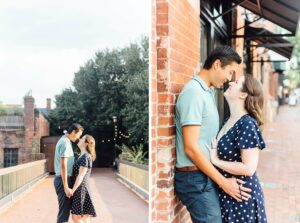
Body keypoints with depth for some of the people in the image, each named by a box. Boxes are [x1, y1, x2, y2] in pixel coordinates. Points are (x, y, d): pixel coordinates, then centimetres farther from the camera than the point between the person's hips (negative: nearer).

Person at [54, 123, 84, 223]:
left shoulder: (64, 141, 15)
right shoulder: (65, 143, -16)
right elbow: (63, 166, -22)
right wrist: (66, 187, -23)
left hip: (63, 179, 10)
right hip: (63, 180, -10)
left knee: (66, 209, 15)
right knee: (64, 211, -5)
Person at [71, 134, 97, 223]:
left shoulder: (85, 157, -15)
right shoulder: (82, 156, 14)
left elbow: (81, 176, -19)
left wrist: (73, 190, -18)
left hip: (81, 189, -9)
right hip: (80, 189, 9)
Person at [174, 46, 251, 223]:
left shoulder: (210, 91, 12)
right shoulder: (194, 92, -17)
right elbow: (191, 148, -21)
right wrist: (223, 182, -16)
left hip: (207, 175, 9)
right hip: (195, 178, -9)